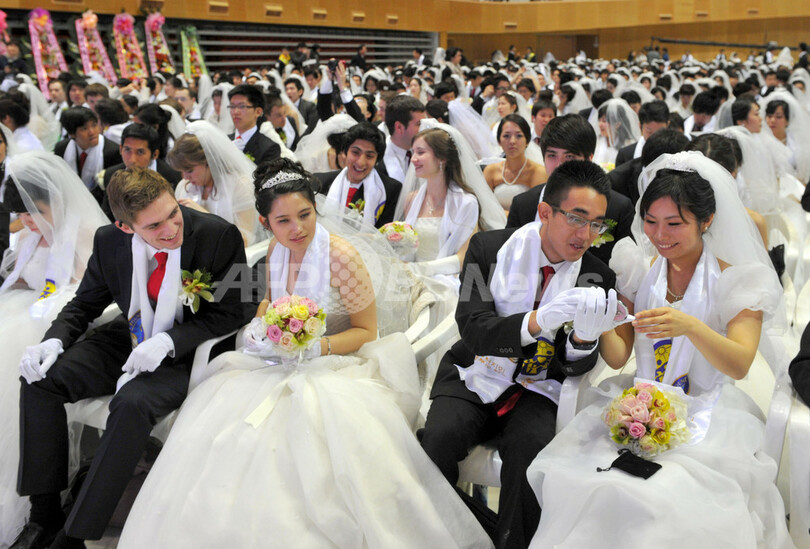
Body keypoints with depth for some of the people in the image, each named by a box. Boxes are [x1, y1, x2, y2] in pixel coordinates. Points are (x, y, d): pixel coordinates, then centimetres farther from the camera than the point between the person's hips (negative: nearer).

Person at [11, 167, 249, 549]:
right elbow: (85, 303, 8)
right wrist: (54, 341, -13)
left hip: (186, 355, -5)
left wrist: (168, 341, -25)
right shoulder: (109, 241, -7)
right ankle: (45, 514, 0)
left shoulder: (219, 236, -20)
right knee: (40, 378, -12)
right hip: (128, 341, 5)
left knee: (133, 403, -33)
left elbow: (231, 312, -13)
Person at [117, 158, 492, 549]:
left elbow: (366, 330, -10)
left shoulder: (342, 256, -18)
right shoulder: (276, 250, 1)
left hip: (338, 362, -6)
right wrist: (259, 324, -3)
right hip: (281, 360, 6)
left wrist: (320, 347, -26)